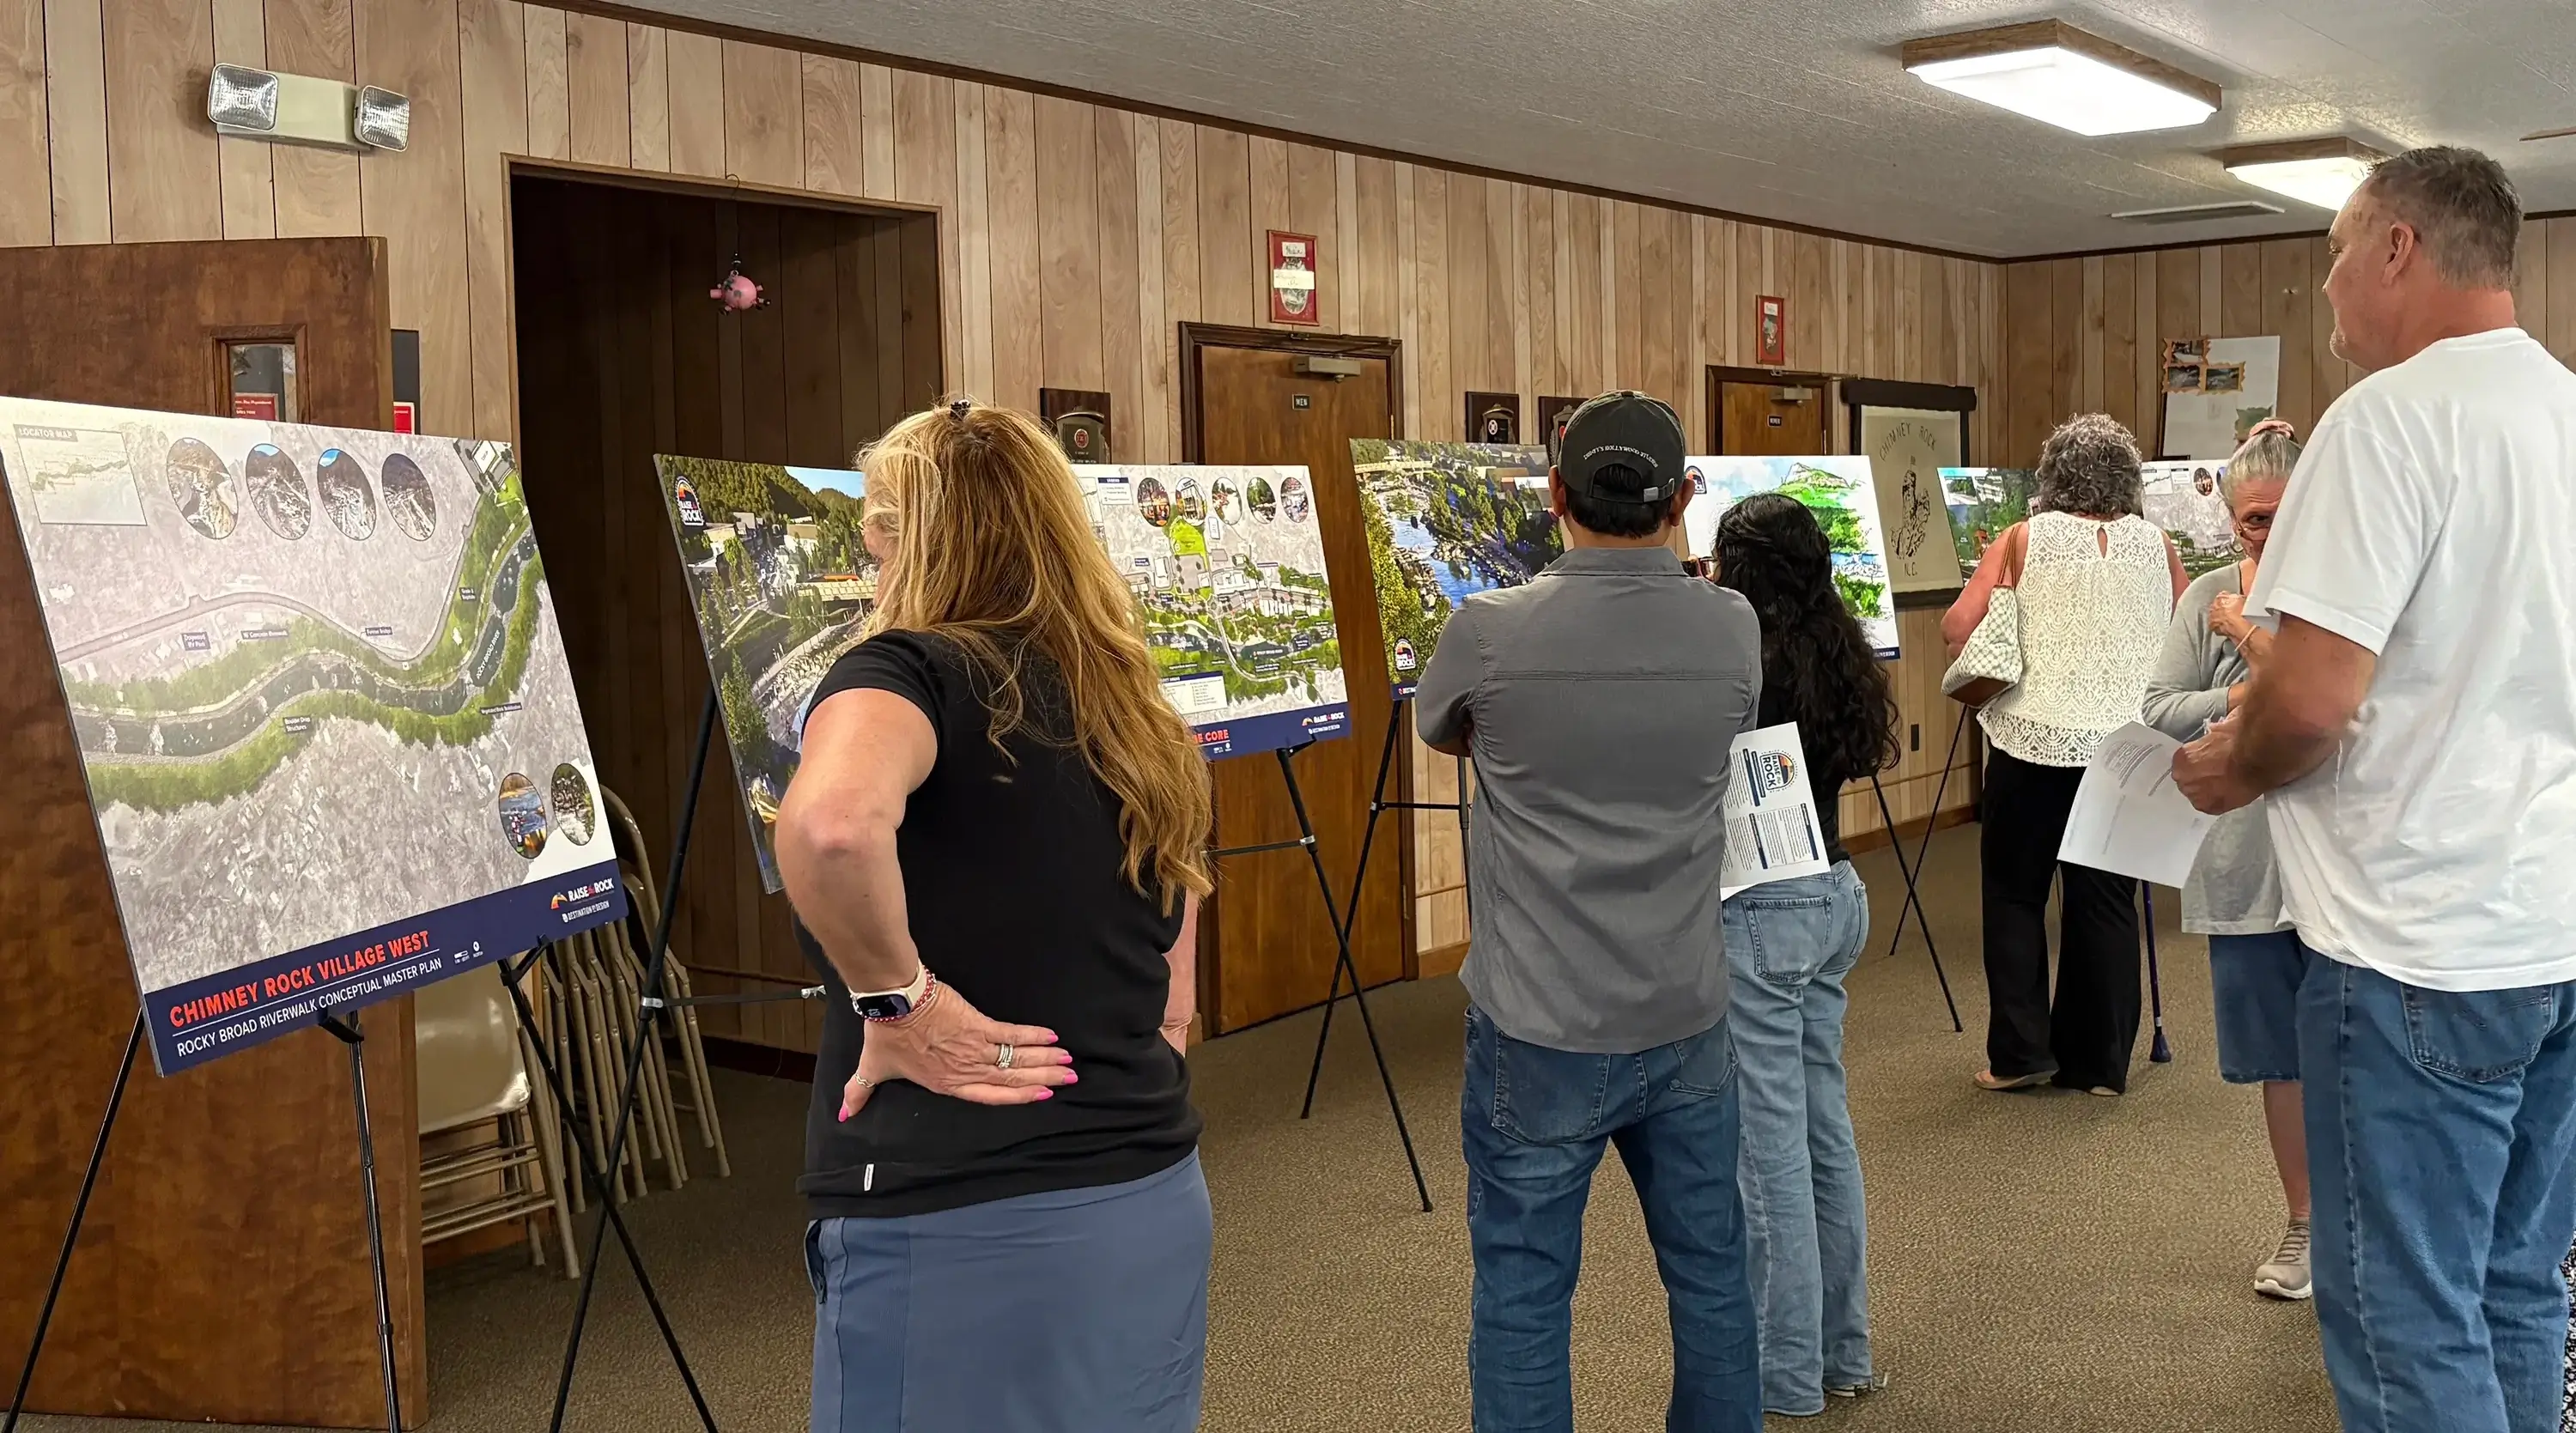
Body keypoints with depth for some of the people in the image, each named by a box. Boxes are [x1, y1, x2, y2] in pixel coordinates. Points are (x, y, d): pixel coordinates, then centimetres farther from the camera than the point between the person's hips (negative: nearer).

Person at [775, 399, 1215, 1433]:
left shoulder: (911, 671, -10)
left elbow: (831, 825, -33)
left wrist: (897, 998, -19)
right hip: (1152, 1210, 7)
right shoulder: (1144, 725, 11)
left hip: (960, 1236, -7)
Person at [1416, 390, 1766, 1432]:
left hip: (1539, 1033, -3)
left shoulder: (1489, 634, -13)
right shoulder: (1732, 633, -5)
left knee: (1523, 1295, 8)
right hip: (1685, 1023, 3)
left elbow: (1441, 733, 9)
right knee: (1711, 1276, 18)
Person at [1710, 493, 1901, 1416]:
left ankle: (1786, 1375, 10)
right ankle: (1842, 1350, 27)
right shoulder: (1840, 654, 5)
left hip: (1759, 913, -8)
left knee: (1770, 1143, 0)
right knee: (1825, 1124, 16)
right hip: (1836, 897, 9)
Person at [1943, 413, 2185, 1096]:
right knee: (2106, 901, 9)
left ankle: (2020, 1053, 9)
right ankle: (2100, 1061, 14)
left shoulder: (2026, 539, 1)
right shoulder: (2156, 544, 7)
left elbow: (1956, 629, -3)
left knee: (2015, 894, 10)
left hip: (2037, 738, -2)